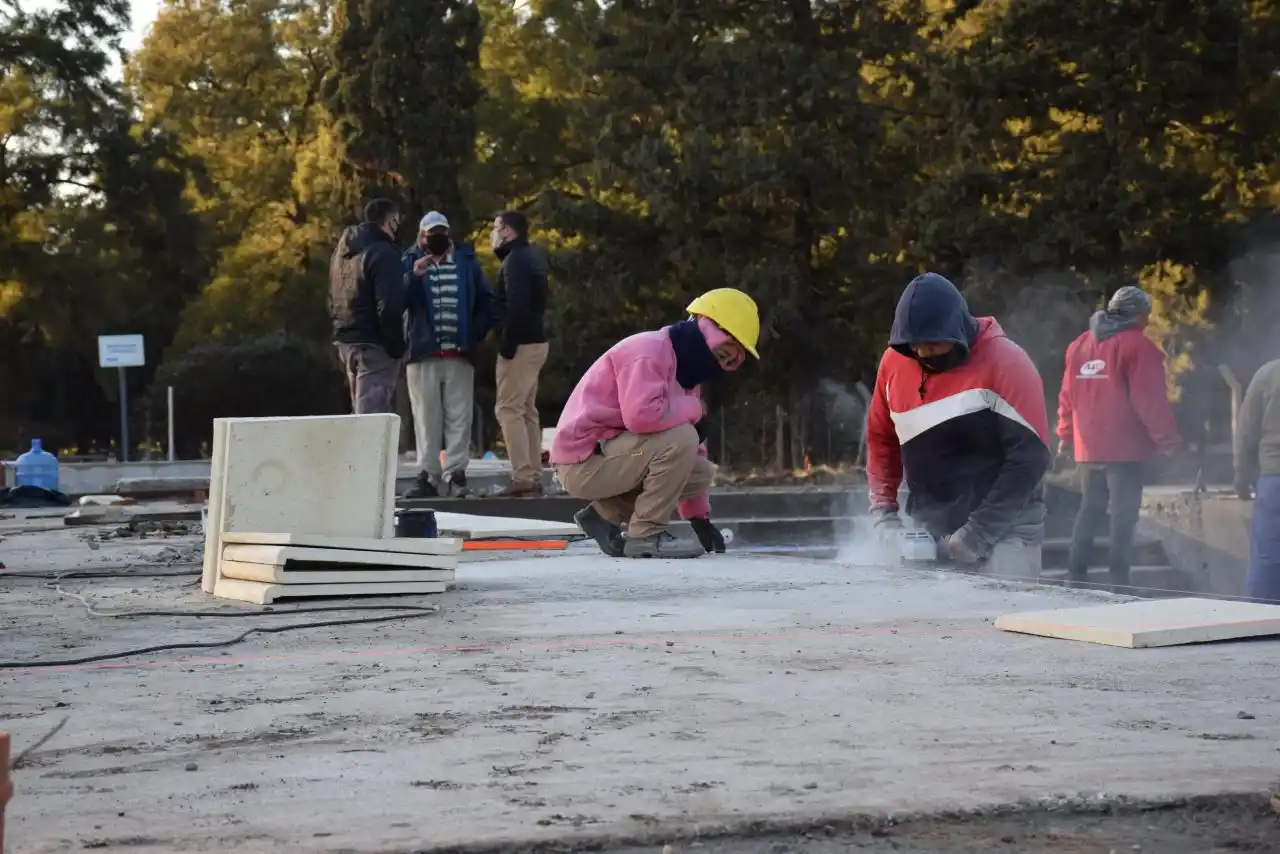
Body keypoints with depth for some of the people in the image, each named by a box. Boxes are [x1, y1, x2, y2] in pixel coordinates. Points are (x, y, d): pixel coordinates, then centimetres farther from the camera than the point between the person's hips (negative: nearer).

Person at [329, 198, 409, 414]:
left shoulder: (342, 250, 16)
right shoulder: (383, 252, -14)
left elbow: (333, 301, 20)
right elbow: (389, 306, -22)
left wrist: (341, 328, 19)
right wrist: (396, 345, -15)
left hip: (345, 340, 9)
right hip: (373, 343, -9)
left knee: (362, 410, 16)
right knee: (372, 413, -10)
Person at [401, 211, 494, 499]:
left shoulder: (466, 261, 13)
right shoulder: (411, 262, 9)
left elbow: (486, 302, 13)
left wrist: (475, 335, 0)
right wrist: (414, 277, -19)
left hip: (460, 355, 1)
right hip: (423, 354, -1)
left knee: (458, 418, -3)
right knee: (426, 418, 1)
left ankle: (455, 474, -3)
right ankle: (428, 475, 2)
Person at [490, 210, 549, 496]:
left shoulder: (515, 261, -13)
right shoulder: (530, 258, 18)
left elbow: (516, 306, -23)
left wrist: (507, 343, -19)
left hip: (520, 344, -10)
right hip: (535, 341, 10)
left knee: (508, 409, -8)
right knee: (527, 410, 12)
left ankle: (523, 477, -14)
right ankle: (534, 476, 11)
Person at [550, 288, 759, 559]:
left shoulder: (685, 371, 14)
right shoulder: (650, 350, -16)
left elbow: (691, 450, 17)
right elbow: (640, 415, -32)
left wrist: (699, 517, 14)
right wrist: (693, 409, -15)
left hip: (613, 459, 10)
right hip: (584, 462, -10)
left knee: (702, 472, 6)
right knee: (680, 437, -24)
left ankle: (604, 514, 6)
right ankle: (645, 534, -14)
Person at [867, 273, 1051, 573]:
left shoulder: (1004, 363, -14)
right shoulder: (894, 362, 1)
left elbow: (1029, 458, -14)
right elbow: (881, 439, 14)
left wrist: (977, 535, -17)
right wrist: (884, 514, 3)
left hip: (1003, 530, -4)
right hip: (929, 533, 5)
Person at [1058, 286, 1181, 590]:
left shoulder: (1080, 345, 14)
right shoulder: (1137, 346, -8)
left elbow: (1068, 395, 16)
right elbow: (1150, 399, -14)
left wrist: (1066, 435, 21)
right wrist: (1167, 438, -11)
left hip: (1087, 448, 7)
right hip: (1124, 448, -7)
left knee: (1089, 510, 15)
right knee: (1123, 514, -5)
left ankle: (1076, 575, 13)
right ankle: (1118, 579, -9)